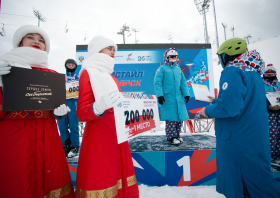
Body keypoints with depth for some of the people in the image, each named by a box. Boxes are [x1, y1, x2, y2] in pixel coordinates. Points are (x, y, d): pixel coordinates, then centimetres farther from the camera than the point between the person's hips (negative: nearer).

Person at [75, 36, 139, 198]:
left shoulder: (111, 76, 16)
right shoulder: (88, 72, -5)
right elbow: (81, 113, -14)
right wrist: (98, 108, -33)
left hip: (117, 136, 7)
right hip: (98, 138, -7)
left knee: (118, 177, 14)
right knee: (101, 180, 1)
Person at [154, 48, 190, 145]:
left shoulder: (178, 69, 17)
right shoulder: (162, 69, -2)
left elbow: (183, 82, 18)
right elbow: (157, 83, -9)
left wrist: (186, 94, 10)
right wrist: (160, 95, -18)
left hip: (179, 98, 6)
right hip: (168, 98, -6)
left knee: (180, 117, 10)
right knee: (171, 118, -2)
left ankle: (177, 135, 27)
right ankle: (171, 137, 12)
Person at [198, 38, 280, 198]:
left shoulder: (232, 71, -16)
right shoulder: (254, 72, 12)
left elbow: (229, 107, -27)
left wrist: (208, 110, -10)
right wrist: (217, 102, 18)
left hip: (237, 139, -9)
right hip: (257, 137, 9)